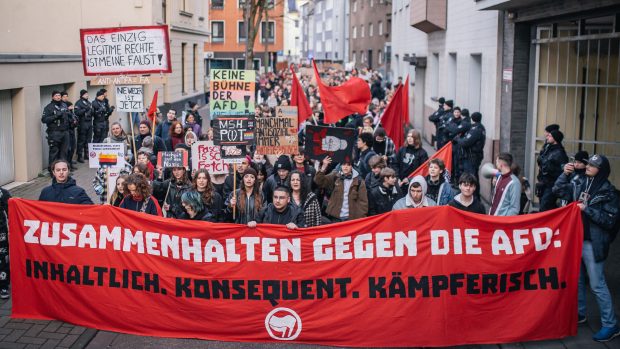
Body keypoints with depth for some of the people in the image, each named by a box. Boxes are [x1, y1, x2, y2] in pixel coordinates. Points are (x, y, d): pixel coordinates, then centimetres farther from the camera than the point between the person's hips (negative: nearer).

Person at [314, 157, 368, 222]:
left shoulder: (358, 181, -1)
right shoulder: (335, 177, 4)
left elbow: (363, 200, -1)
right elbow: (319, 182, -2)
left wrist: (361, 217, -8)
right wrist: (323, 167, -17)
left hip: (351, 218, -1)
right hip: (336, 217, 2)